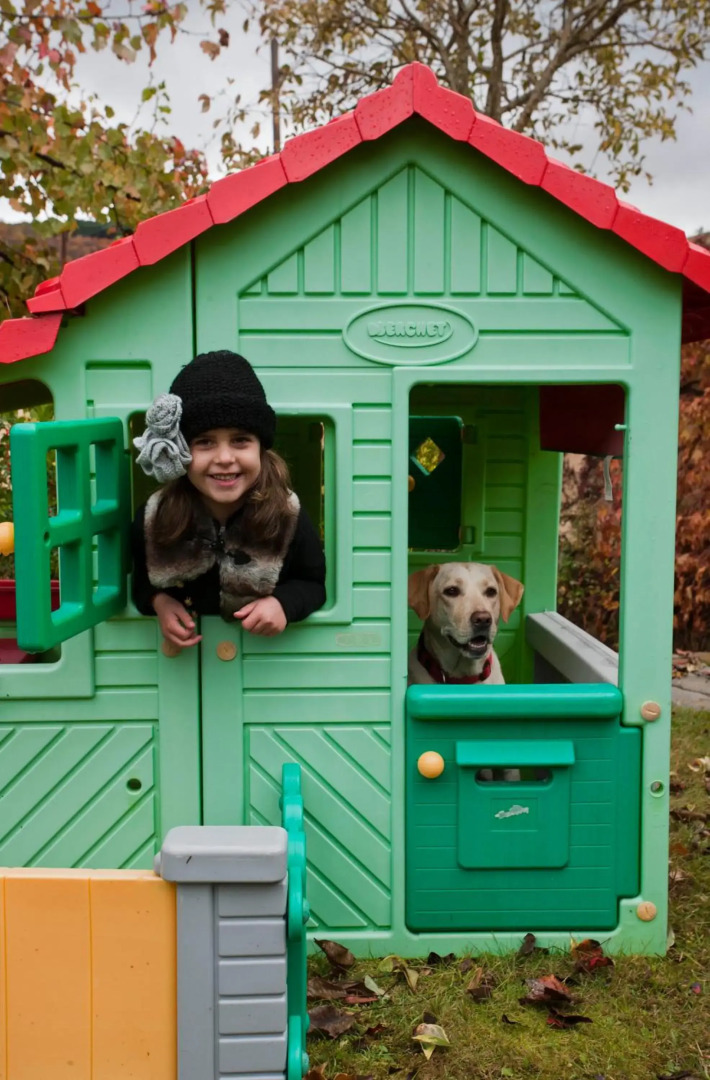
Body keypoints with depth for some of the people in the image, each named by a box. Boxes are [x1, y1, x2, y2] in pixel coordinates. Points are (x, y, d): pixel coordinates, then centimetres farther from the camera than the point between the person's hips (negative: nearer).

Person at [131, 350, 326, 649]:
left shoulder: (288, 518, -12)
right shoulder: (152, 521, -10)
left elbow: (314, 585, 0)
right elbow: (140, 584, 6)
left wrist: (284, 603, -19)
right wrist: (159, 602, -14)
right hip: (184, 654, 1)